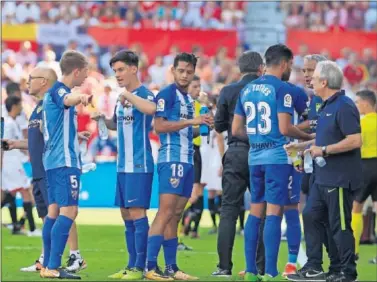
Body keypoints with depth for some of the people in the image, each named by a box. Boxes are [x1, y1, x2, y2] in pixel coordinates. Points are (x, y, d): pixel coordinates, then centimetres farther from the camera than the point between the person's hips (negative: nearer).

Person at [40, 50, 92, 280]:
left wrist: (75, 135, 52)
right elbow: (66, 100, -39)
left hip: (53, 160, 11)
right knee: (69, 211, -14)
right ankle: (53, 267, -20)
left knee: (55, 210, 12)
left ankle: (49, 265, 14)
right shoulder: (59, 90, -12)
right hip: (65, 161, -11)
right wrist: (82, 97, -61)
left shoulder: (54, 91, 19)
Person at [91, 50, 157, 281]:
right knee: (126, 214, 10)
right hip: (123, 165, 9)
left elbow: (151, 108, -35)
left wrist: (128, 95, -29)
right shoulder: (121, 98, 15)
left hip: (139, 165, -9)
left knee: (137, 212, -10)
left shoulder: (144, 94, -11)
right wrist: (102, 118, 9)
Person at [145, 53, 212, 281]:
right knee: (165, 213, -15)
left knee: (175, 216, 9)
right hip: (172, 158, -9)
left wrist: (202, 126, 10)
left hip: (187, 160, 9)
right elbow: (160, 126, -16)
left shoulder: (188, 99, 19)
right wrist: (191, 121, -18)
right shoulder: (167, 94, -7)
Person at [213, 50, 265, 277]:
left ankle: (225, 266, -3)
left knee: (229, 210, 2)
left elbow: (219, 126, 4)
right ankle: (262, 265, 4)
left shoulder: (228, 91, -1)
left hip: (236, 154, 0)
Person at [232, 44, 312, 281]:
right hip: (277, 157, -7)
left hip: (255, 157, 7)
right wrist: (308, 136, -1)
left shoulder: (247, 90, 12)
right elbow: (284, 128, -17)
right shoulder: (282, 89, -10)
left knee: (255, 213, 12)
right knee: (274, 213, -7)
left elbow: (236, 130, 14)